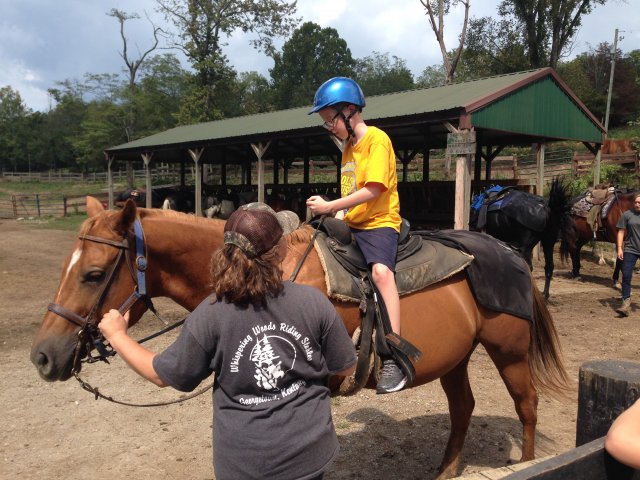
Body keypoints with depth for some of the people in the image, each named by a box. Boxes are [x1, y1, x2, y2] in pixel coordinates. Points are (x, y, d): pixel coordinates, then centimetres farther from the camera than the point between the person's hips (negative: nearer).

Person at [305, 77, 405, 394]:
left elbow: (373, 190, -20)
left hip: (379, 222, -9)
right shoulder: (349, 146, 18)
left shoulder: (377, 139, -9)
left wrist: (329, 207, -19)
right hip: (352, 225, 9)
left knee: (381, 271, -34)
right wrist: (336, 219, 0)